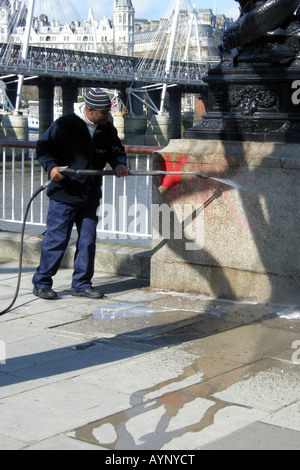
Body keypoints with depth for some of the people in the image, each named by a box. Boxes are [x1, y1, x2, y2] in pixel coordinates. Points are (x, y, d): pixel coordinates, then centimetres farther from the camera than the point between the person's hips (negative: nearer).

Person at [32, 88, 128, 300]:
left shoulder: (107, 129, 6)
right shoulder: (64, 124, -10)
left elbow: (115, 149, 16)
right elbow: (43, 147, -6)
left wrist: (119, 163, -7)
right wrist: (52, 166, -23)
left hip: (90, 197, 6)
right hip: (63, 195, -6)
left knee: (88, 240, 8)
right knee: (56, 240, -3)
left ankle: (81, 284, 20)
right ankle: (41, 283, 10)